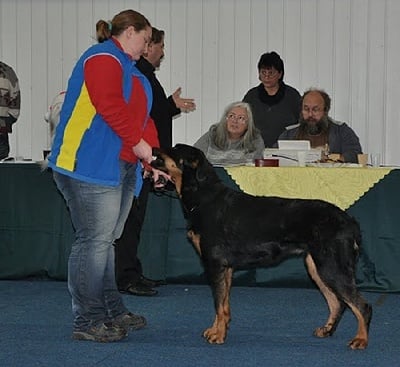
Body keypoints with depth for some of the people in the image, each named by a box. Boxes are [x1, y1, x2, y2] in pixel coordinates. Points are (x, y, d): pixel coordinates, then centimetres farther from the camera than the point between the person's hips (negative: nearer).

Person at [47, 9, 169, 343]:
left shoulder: (129, 68, 25)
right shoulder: (103, 59, -7)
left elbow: (142, 117, 22)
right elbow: (110, 107, -21)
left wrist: (152, 159, 11)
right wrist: (139, 142, -15)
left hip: (121, 168, 10)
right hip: (91, 165, -10)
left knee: (106, 241, 14)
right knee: (94, 241, -10)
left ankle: (113, 312, 20)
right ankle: (88, 322, -7)